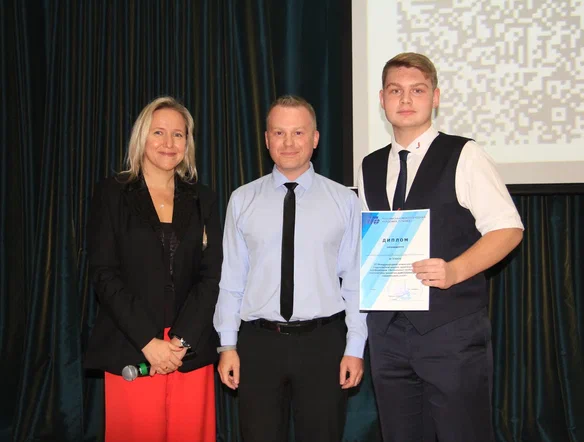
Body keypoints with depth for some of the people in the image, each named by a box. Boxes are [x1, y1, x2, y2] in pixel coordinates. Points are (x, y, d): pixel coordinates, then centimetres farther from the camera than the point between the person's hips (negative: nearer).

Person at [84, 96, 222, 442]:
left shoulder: (202, 199, 10)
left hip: (192, 350, 2)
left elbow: (212, 276, 4)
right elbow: (105, 274, -4)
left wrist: (181, 340, -8)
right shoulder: (113, 194, 4)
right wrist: (148, 341, -12)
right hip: (131, 350, -2)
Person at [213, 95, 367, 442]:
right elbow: (232, 278, 3)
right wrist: (228, 345, 1)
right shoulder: (243, 201, 3)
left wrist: (355, 348, -2)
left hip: (323, 342, 0)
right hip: (258, 342, 1)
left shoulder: (344, 201, 0)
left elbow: (355, 280, 0)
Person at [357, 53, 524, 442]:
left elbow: (508, 228, -7)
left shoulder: (463, 155, -3)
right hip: (387, 329, 5)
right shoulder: (370, 168, 13)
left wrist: (454, 270, -21)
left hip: (453, 327, -5)